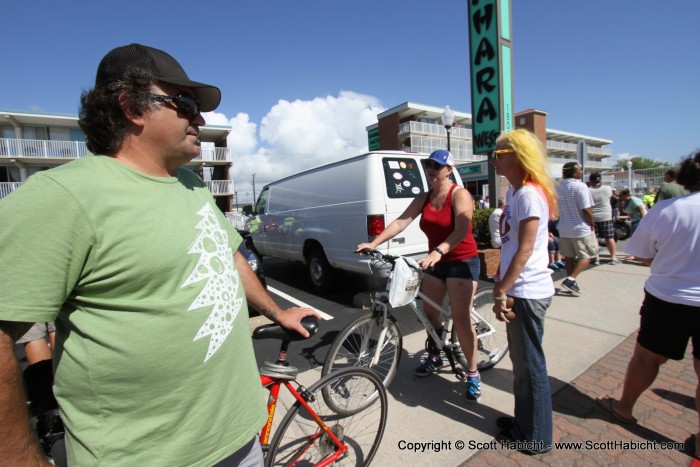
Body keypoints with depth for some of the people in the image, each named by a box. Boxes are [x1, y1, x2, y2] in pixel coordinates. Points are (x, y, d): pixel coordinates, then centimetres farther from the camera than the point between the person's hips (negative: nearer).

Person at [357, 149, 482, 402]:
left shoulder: (459, 195, -12)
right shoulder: (423, 199, 5)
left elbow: (461, 231, -26)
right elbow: (400, 222, -6)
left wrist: (438, 252, -42)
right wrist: (374, 243, -18)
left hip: (461, 263, -6)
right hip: (435, 262, 6)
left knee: (461, 319, -7)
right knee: (429, 313, 11)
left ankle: (473, 374, 12)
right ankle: (435, 357, 35)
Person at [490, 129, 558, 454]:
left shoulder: (529, 194, -17)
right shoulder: (515, 192, 13)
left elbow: (525, 249, -22)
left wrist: (502, 292, -19)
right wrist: (501, 286, 17)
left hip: (527, 292, -10)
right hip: (518, 289, 10)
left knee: (530, 365, 6)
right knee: (521, 361, 21)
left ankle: (536, 438, 26)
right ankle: (524, 422, 39)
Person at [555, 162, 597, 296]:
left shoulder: (558, 187, 4)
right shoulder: (580, 186, -15)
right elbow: (586, 210, -18)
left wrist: (565, 219, 18)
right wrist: (592, 224, -5)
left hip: (564, 228, 6)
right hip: (581, 228, -6)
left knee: (569, 257, 14)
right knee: (586, 256, 5)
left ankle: (571, 283, 21)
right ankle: (570, 280, -8)